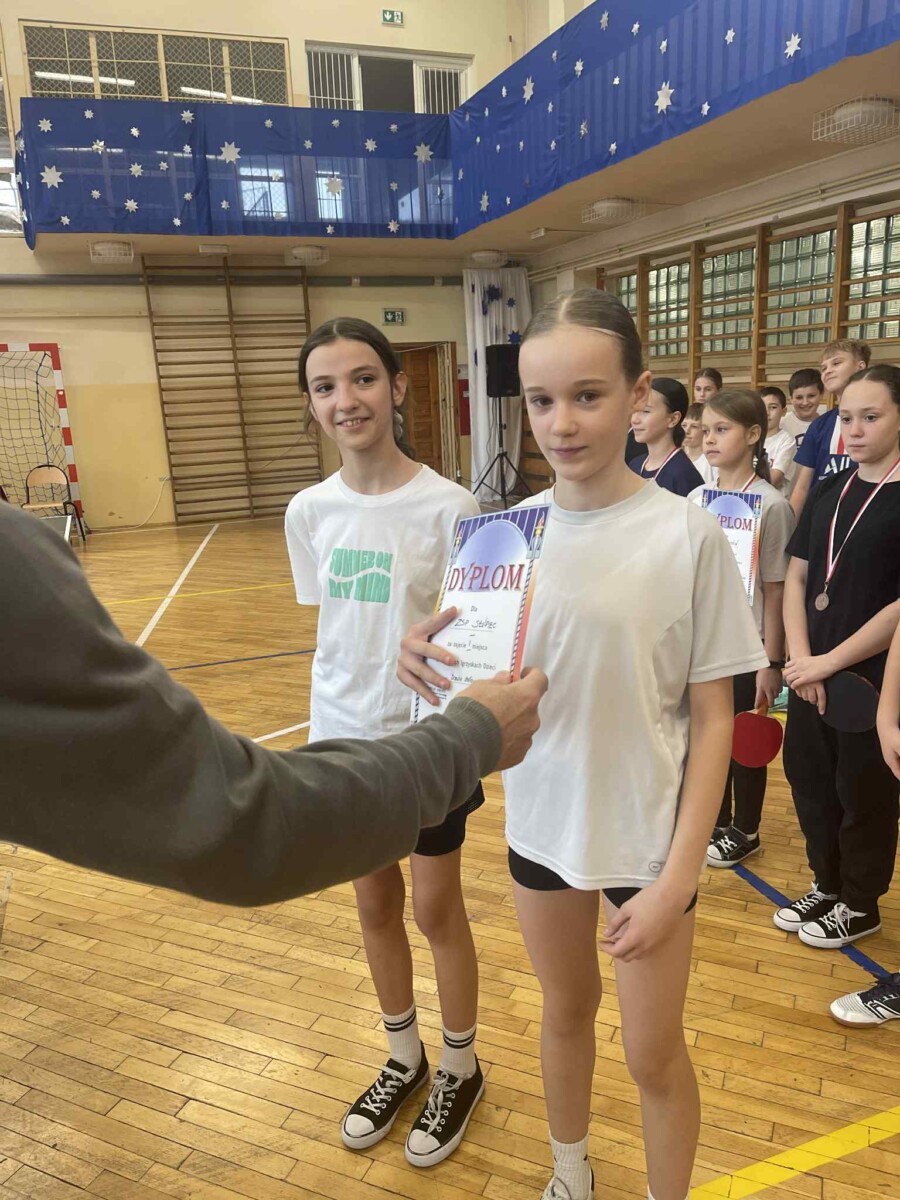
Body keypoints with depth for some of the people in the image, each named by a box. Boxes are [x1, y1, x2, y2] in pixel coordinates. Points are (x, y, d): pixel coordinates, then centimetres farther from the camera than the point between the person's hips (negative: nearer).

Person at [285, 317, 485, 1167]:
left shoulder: (448, 508, -16)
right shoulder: (309, 512, -3)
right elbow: (329, 631, 6)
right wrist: (326, 727, 10)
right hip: (342, 737, 4)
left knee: (435, 908, 13)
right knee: (375, 905, 19)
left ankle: (460, 1069, 39)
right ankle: (404, 1061, 44)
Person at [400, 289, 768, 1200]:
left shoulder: (686, 535, -17)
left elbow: (712, 718, -10)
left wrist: (678, 877, -12)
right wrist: (432, 663, -22)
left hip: (648, 835, -3)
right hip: (541, 821, 4)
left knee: (653, 1053, 15)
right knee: (565, 1013, 25)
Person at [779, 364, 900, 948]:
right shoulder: (829, 492, 7)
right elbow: (797, 577, 5)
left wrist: (829, 661, -15)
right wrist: (800, 658, -7)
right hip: (812, 671, 6)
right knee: (808, 776, 14)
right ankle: (827, 885, 36)